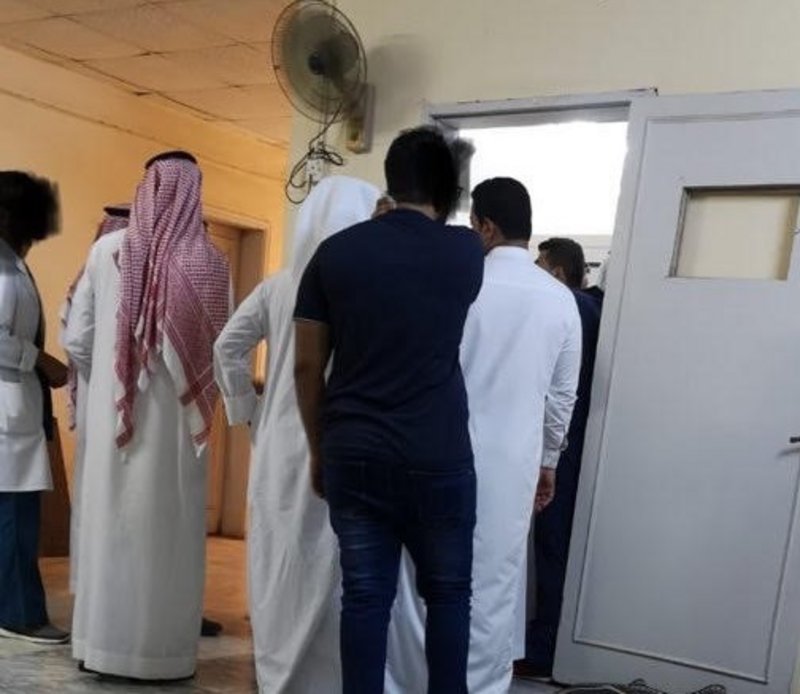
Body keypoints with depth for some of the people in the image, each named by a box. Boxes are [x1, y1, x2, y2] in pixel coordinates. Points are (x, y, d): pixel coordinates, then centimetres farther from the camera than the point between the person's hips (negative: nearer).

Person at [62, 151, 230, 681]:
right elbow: (224, 351, -6)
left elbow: (77, 341, 1)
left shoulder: (108, 250, -2)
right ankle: (161, 650, 15)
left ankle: (104, 644, 20)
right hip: (177, 419, -1)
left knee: (110, 523, 11)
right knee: (168, 530, 8)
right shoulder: (209, 262, -6)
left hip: (112, 413, 2)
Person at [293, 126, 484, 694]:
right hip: (438, 457, -1)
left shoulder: (336, 251, 2)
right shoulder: (465, 251, -1)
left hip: (353, 454, 2)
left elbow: (308, 365, 3)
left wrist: (319, 450, 13)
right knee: (448, 594, 14)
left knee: (364, 596, 9)